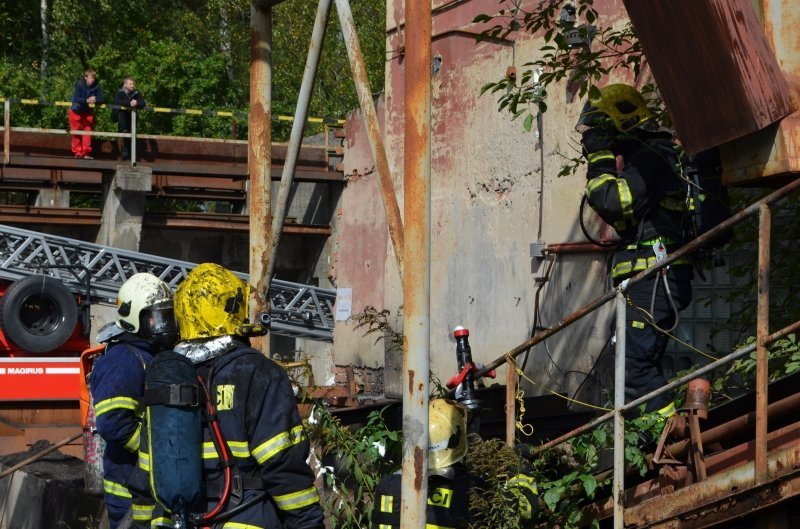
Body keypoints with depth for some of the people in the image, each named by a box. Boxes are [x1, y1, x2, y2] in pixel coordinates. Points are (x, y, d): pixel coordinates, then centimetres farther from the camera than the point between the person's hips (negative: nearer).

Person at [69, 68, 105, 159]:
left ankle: (86, 152, 3)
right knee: (76, 131, 2)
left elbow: (102, 99, -20)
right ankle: (77, 152, 10)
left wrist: (94, 100, -40)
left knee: (88, 130, -1)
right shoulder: (79, 84, -25)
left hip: (88, 111, 2)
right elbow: (76, 99, -33)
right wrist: (87, 101, -47)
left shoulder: (97, 86, -19)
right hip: (76, 110, -2)